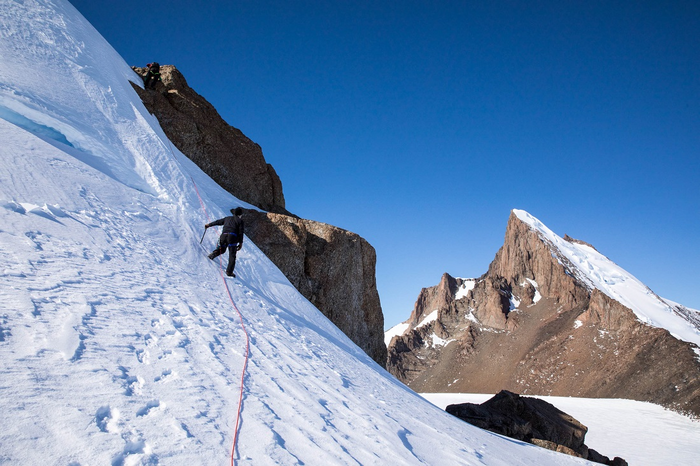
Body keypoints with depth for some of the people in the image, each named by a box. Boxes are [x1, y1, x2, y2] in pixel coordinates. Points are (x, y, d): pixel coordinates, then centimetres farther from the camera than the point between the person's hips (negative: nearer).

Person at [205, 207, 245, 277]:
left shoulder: (227, 218, 25)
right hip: (232, 237, -4)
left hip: (223, 236, 4)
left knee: (222, 250, 27)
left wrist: (209, 225, 44)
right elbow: (240, 232, 2)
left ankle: (214, 254, -4)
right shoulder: (240, 221, 12)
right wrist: (240, 243, 2)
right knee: (232, 255, 1)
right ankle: (229, 271, -5)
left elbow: (217, 222, 31)